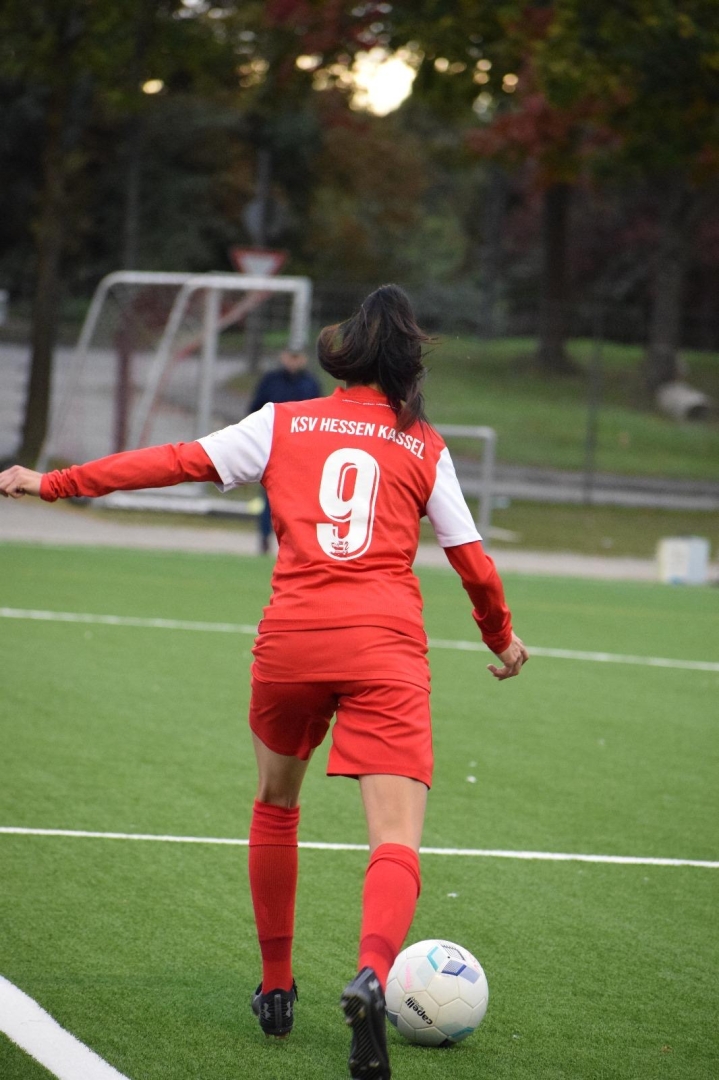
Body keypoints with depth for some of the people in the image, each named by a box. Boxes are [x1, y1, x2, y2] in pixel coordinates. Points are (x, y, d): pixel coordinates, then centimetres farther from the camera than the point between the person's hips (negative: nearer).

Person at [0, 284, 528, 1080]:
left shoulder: (283, 425, 12)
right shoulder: (424, 447, 14)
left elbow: (177, 462, 7)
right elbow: (471, 561, 18)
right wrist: (501, 638, 36)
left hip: (292, 637, 1)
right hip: (386, 650, -1)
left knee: (276, 804, 26)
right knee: (396, 841, -9)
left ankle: (276, 988, 31)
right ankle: (372, 977, -38)